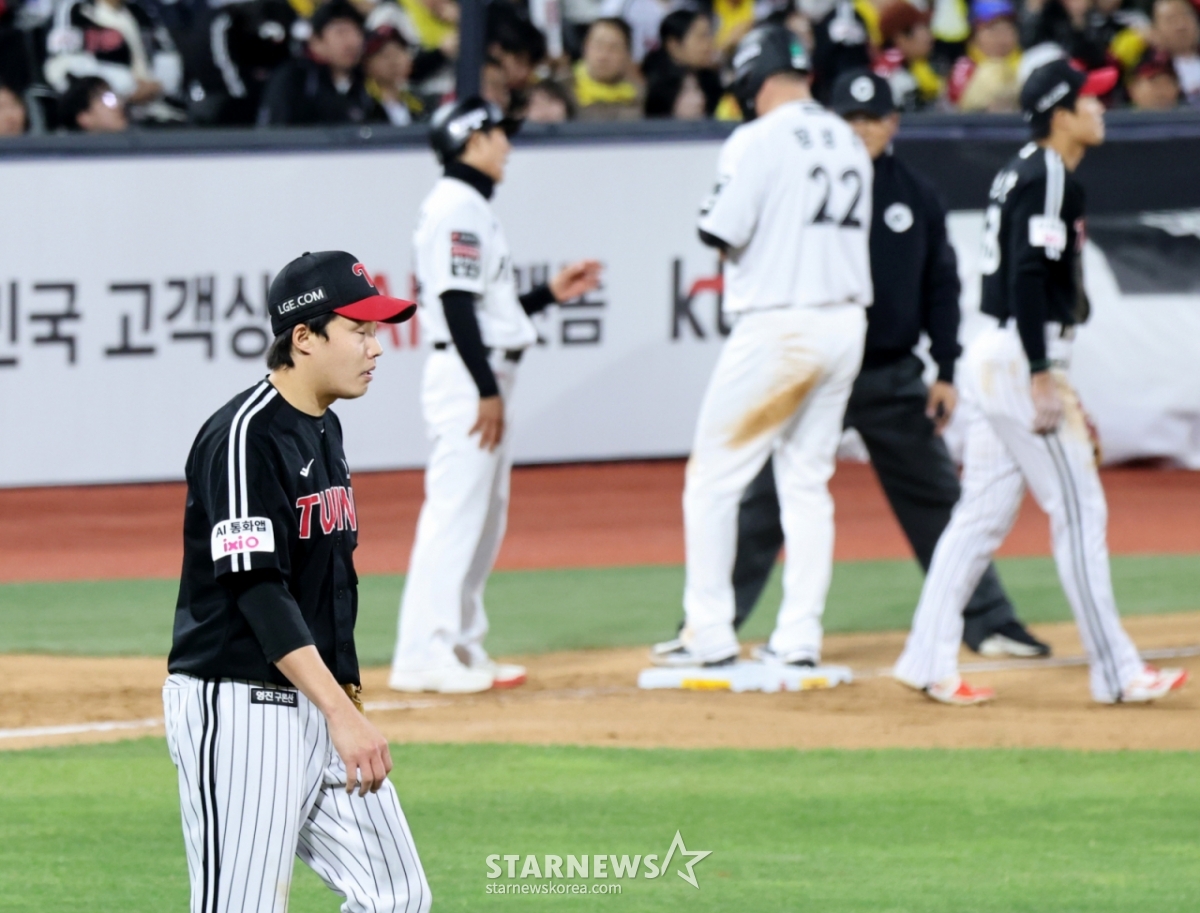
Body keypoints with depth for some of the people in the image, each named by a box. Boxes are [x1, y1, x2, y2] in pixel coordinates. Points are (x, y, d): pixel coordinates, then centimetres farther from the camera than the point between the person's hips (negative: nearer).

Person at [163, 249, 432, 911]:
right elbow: (256, 589, -24)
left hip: (319, 705, 9)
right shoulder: (245, 436, -16)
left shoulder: (324, 431, 14)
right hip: (238, 708, -9)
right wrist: (342, 711, -29)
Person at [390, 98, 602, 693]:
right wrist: (487, 391, -21)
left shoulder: (471, 207, 19)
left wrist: (551, 293, 17)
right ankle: (422, 656, -15)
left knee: (483, 517, 13)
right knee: (455, 512, -13)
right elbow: (457, 306, -20)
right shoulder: (458, 207, -12)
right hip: (466, 377, -11)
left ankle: (463, 649, 17)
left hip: (483, 379, 11)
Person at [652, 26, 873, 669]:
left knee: (713, 476, 1)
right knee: (806, 482, 12)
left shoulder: (758, 141, -11)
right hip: (846, 322, 7)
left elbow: (720, 233, -16)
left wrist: (712, 212, 5)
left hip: (777, 323, -7)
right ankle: (799, 637, 8)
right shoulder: (848, 143, 12)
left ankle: (709, 635, -1)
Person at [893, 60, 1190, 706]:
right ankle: (1115, 673, -4)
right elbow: (1028, 278, -22)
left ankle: (928, 664, 7)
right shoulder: (1050, 178, -13)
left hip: (988, 356, 10)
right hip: (1021, 359, -10)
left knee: (983, 515, 9)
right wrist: (1044, 379, -24)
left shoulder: (1021, 171, 17)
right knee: (1079, 511, -6)